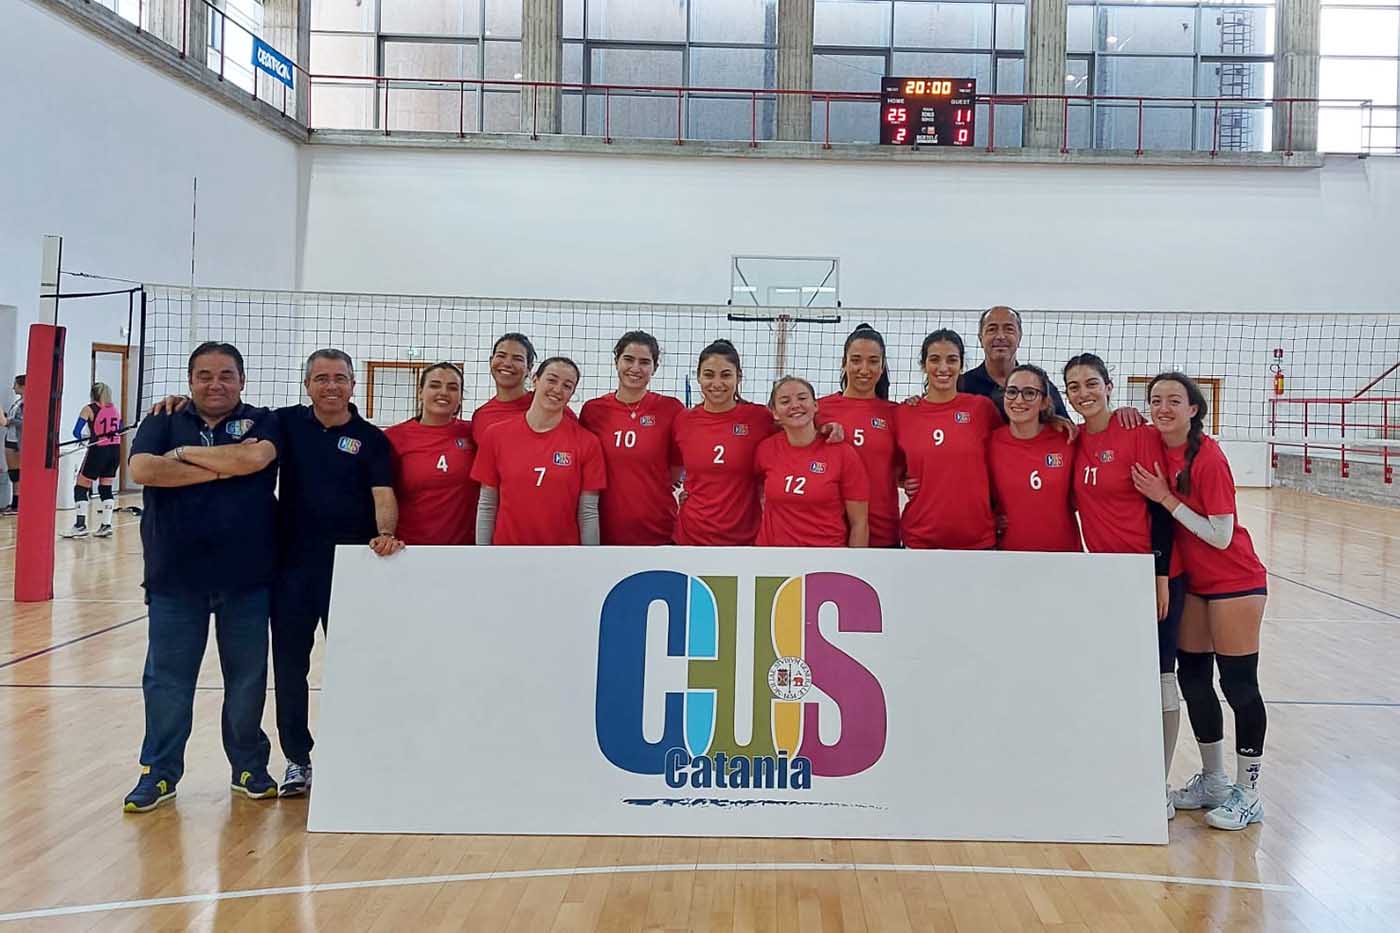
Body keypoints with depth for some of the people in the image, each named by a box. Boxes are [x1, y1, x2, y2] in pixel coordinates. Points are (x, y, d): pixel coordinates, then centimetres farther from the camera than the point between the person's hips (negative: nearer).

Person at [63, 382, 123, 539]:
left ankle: (81, 525, -1)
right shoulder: (115, 409, 8)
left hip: (98, 451, -5)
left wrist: (83, 437, 10)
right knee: (106, 488, 13)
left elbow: (77, 432, -10)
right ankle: (106, 525, 9)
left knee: (81, 488, 5)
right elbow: (120, 430, 16)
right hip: (114, 450, 5)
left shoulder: (89, 409, -6)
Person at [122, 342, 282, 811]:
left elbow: (255, 458, -18)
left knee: (248, 677, 9)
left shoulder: (262, 422, 4)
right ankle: (160, 772, 20)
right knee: (166, 678, 7)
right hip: (175, 577, 1)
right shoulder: (163, 423, 7)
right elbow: (142, 469, -12)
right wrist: (221, 469, -13)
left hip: (247, 577, 0)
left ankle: (250, 767, 23)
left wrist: (186, 453, -8)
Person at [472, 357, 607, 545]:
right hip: (506, 541, 1)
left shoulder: (587, 442, -6)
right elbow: (486, 506, 0)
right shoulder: (495, 435, -3)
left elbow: (588, 513, -5)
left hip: (564, 543, -1)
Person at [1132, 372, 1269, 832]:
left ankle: (1248, 793, 12)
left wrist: (1166, 498, -21)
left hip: (1235, 581, -7)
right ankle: (1213, 780, 27)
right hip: (1191, 581, 7)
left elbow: (1221, 536, -19)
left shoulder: (1208, 457, -20)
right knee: (1192, 676, 11)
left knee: (1237, 682, -1)